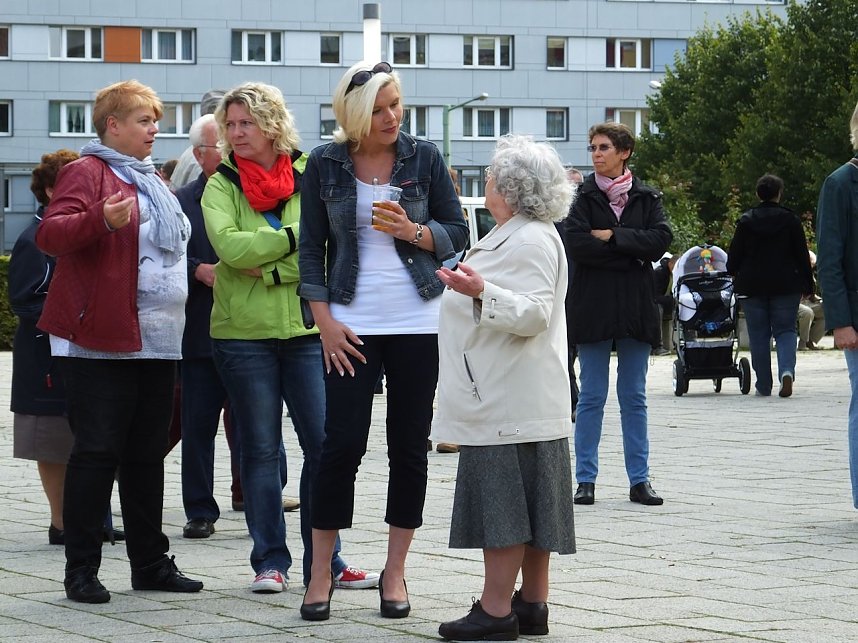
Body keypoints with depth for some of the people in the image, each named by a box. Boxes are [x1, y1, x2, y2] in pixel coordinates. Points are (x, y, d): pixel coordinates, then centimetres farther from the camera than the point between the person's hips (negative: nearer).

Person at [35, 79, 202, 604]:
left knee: (147, 455, 11)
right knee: (97, 453, -7)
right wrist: (102, 220, -35)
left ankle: (151, 563, 18)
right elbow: (50, 235, -20)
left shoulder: (152, 181, 20)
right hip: (102, 343, -8)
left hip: (157, 342, 8)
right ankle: (82, 570, -2)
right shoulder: (88, 172, -6)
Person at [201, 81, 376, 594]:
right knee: (261, 449, 5)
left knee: (323, 444, -1)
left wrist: (270, 270, -14)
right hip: (243, 333, 0)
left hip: (306, 328, 0)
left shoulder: (309, 175, 2)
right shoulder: (222, 185, 2)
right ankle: (270, 561, 12)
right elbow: (229, 245, -15)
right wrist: (294, 238, -15)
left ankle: (325, 561, 8)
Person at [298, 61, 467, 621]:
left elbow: (458, 234, 5)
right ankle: (321, 576, 4)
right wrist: (324, 320, -5)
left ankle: (395, 573, 13)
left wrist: (413, 231, -15)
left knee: (410, 445, 4)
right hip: (352, 324, -1)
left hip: (417, 322, 1)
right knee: (342, 444, -5)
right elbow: (311, 247, 3)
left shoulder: (424, 157, 2)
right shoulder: (325, 165, 1)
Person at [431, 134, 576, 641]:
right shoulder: (515, 236, 20)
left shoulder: (531, 241, -15)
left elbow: (533, 314, -24)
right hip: (508, 399, 11)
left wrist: (481, 292, -36)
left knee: (504, 502, -9)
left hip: (510, 403, -11)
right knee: (526, 503, 11)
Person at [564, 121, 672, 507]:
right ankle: (585, 479, 6)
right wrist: (631, 254, -11)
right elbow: (576, 244, -13)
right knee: (592, 397, 1)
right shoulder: (583, 197, 1)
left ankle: (639, 480, 9)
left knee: (634, 398, 6)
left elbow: (661, 240, -7)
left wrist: (612, 237, -12)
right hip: (592, 306, -2)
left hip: (635, 308, 2)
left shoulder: (646, 198, 7)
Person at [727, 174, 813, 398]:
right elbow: (802, 255, 0)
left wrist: (734, 276, 21)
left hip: (752, 285, 1)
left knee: (758, 335, 7)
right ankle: (787, 370, -21)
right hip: (786, 285, 0)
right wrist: (808, 284, 7)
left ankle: (763, 385, 9)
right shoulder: (790, 220, -2)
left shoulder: (746, 221, -1)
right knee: (785, 330, 5)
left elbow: (734, 255, 3)